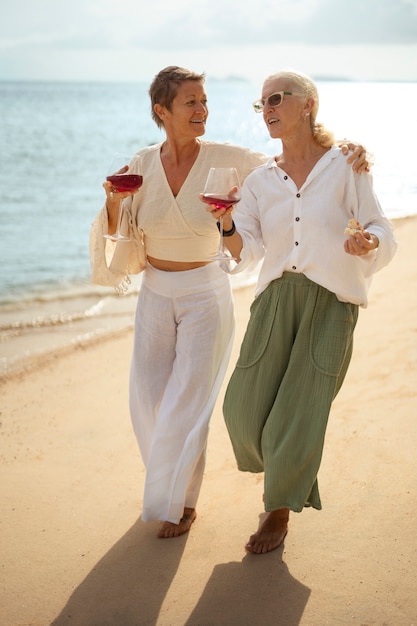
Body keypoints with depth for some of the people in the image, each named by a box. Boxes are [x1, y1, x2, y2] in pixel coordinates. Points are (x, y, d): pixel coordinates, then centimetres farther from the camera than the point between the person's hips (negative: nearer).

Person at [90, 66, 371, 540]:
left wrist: (348, 155, -22)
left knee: (187, 403, 2)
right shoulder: (144, 163, -3)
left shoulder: (224, 160, -11)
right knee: (148, 401, 11)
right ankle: (165, 482, 39)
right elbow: (121, 233, 4)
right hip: (155, 294, 3)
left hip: (205, 295, -3)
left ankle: (179, 500, 25)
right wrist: (113, 202, -17)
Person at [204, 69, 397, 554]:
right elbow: (246, 252, 5)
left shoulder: (345, 166, 0)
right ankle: (283, 463, 33)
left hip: (331, 302, -3)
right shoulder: (260, 181, 11)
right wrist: (227, 225, -15)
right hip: (275, 299, 4)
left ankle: (279, 513, 18)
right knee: (245, 406, -2)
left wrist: (368, 241, -23)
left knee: (300, 413, -5)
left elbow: (382, 232, -1)